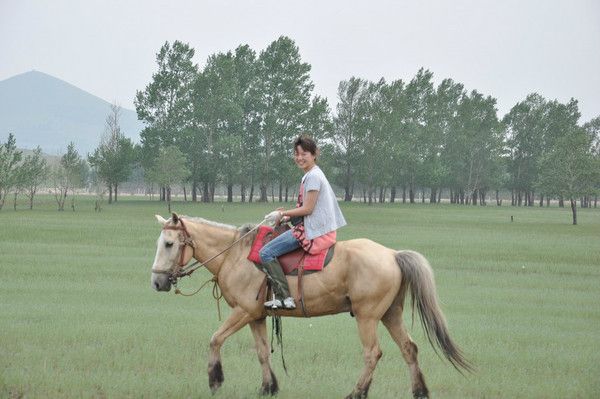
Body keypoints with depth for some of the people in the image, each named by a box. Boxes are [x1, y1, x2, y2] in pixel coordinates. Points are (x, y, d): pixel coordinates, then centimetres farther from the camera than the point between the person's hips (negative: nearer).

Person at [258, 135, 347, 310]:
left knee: (266, 253, -16)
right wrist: (287, 217, 10)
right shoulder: (311, 175, 17)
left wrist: (282, 214, -8)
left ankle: (283, 297, -20)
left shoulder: (313, 176, -14)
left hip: (312, 230, -11)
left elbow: (307, 209, -18)